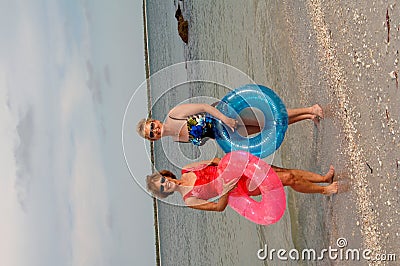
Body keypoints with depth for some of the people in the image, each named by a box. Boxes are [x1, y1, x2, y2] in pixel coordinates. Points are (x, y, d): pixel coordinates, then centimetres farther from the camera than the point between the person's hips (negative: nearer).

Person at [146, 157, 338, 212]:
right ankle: (324, 190, 13)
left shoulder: (186, 170, 2)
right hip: (243, 187, -5)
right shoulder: (188, 199, -11)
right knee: (289, 180, -9)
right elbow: (219, 207, -11)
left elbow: (216, 160, 9)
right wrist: (226, 190, -25)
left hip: (240, 168, 5)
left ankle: (324, 178, 17)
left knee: (290, 174, -3)